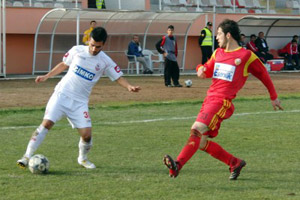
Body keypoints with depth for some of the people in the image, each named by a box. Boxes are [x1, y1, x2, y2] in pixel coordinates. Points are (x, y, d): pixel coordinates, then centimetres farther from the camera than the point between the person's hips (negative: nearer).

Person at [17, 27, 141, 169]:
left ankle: (83, 159, 23)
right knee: (47, 123, -17)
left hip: (80, 102, 1)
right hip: (62, 94, -1)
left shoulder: (105, 62, -1)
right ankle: (27, 156, -11)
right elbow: (64, 64, 14)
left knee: (86, 134, -8)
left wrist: (129, 87, -19)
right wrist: (46, 76, 12)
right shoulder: (77, 50, 0)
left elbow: (118, 77, 1)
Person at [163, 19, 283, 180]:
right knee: (202, 143, 6)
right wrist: (202, 69, 4)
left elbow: (263, 75, 10)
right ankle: (235, 163, 21)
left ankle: (177, 165, -36)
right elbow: (208, 70, 30)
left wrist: (274, 97, 19)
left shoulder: (246, 56, -1)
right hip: (209, 100, 8)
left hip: (223, 102, -8)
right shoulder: (218, 53, 18)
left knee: (197, 130, -25)